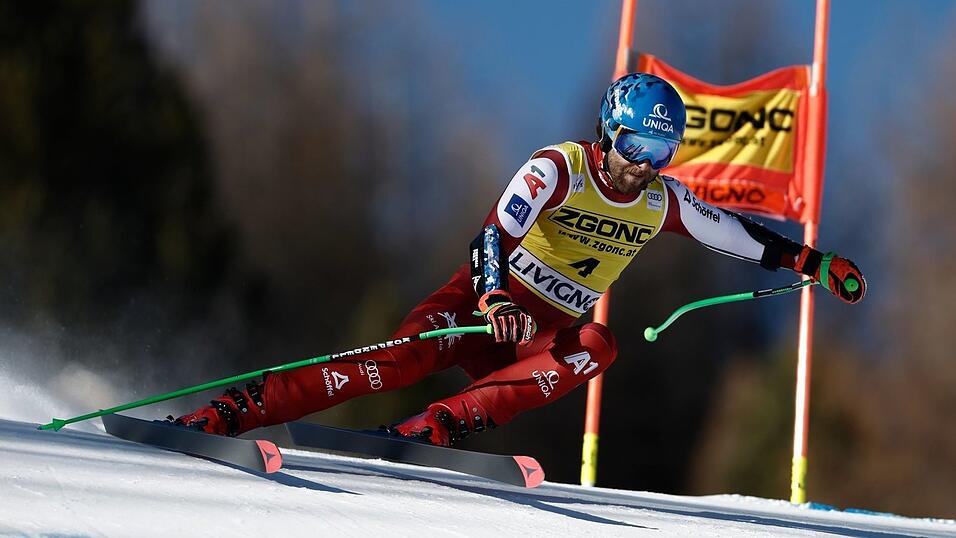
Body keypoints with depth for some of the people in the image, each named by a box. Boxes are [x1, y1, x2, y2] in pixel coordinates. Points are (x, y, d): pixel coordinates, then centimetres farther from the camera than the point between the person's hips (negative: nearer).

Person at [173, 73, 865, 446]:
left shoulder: (661, 204, 2)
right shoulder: (559, 169, -15)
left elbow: (742, 236, 15)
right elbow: (496, 233, -28)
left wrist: (815, 262, 9)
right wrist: (494, 296, -47)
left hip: (546, 336, 5)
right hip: (484, 307, -4)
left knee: (599, 345, -30)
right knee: (407, 359, -31)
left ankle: (440, 424, -40)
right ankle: (233, 410, -34)